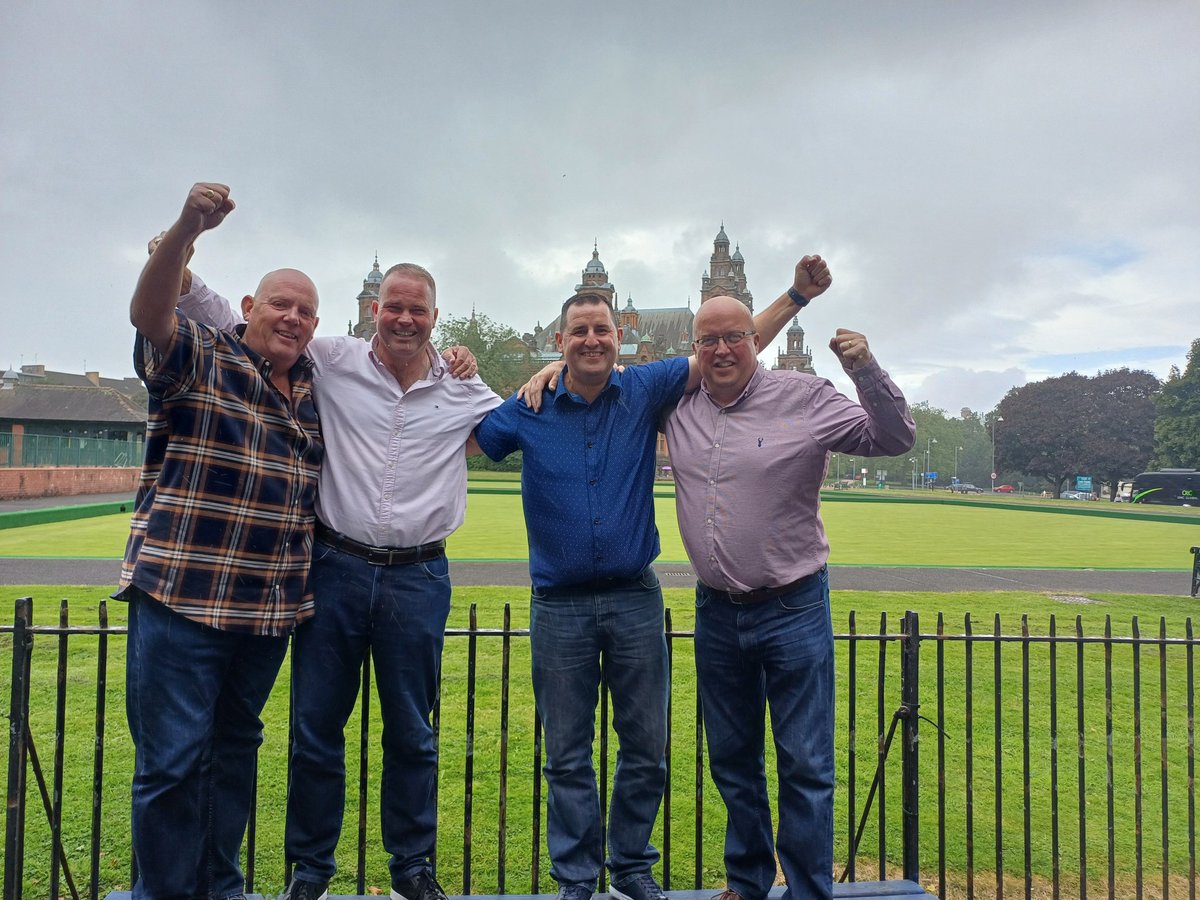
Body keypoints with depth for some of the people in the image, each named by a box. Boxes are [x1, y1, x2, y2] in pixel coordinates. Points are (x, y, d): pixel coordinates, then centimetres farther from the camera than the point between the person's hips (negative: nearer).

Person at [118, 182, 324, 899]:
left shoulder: (315, 388, 13)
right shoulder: (201, 359, -3)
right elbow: (148, 314, -23)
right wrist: (187, 230, -39)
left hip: (270, 607, 6)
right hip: (182, 598, -5)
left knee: (236, 750, 18)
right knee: (173, 759, -1)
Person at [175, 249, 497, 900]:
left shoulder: (462, 390, 5)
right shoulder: (333, 364, 1)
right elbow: (235, 326, 6)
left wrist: (474, 378, 4)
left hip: (418, 578, 1)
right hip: (336, 568, 0)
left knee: (411, 733, 12)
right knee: (316, 725, 10)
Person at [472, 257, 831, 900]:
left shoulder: (645, 390, 1)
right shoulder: (529, 409, 1)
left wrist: (795, 295, -3)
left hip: (635, 599, 1)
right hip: (559, 606, 0)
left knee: (646, 747, 12)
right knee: (567, 754, 10)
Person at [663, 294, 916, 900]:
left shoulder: (805, 399, -6)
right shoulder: (677, 402, 4)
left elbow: (893, 439, -5)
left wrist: (866, 370, -19)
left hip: (793, 608, -4)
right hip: (716, 611, 4)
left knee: (806, 767, 4)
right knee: (732, 762, 18)